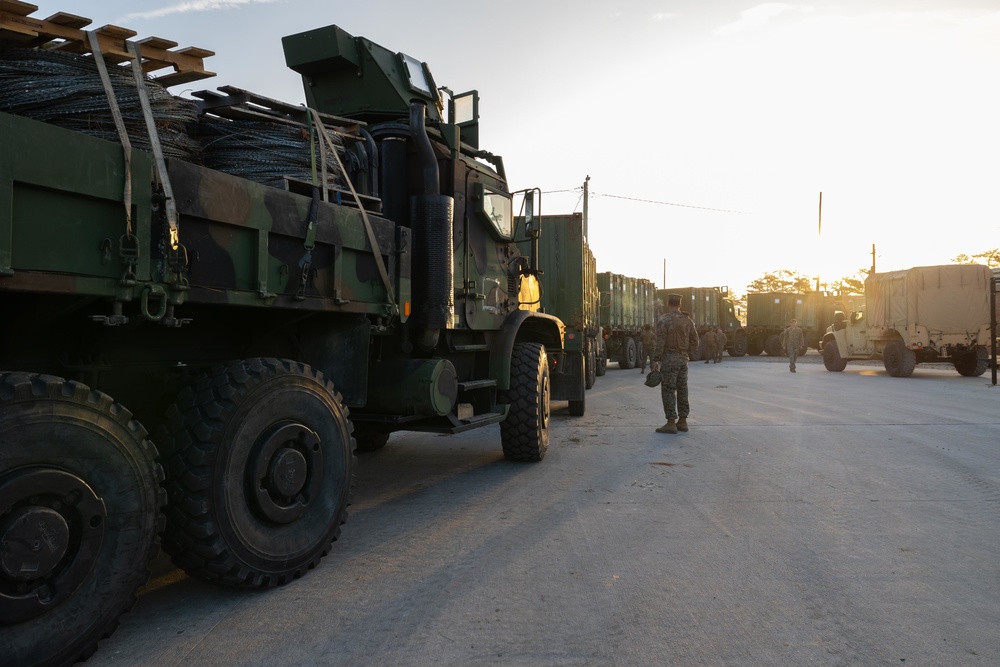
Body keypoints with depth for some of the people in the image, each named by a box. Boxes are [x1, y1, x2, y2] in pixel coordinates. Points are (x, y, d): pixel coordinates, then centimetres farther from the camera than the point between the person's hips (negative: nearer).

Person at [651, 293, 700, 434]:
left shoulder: (664, 321, -11)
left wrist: (655, 360, -10)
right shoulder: (687, 321, 8)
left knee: (668, 390, -4)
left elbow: (660, 343, -15)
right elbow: (694, 343, 10)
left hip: (669, 359, -7)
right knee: (682, 389, 12)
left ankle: (671, 423, -5)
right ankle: (682, 421, 17)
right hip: (683, 359, 7)